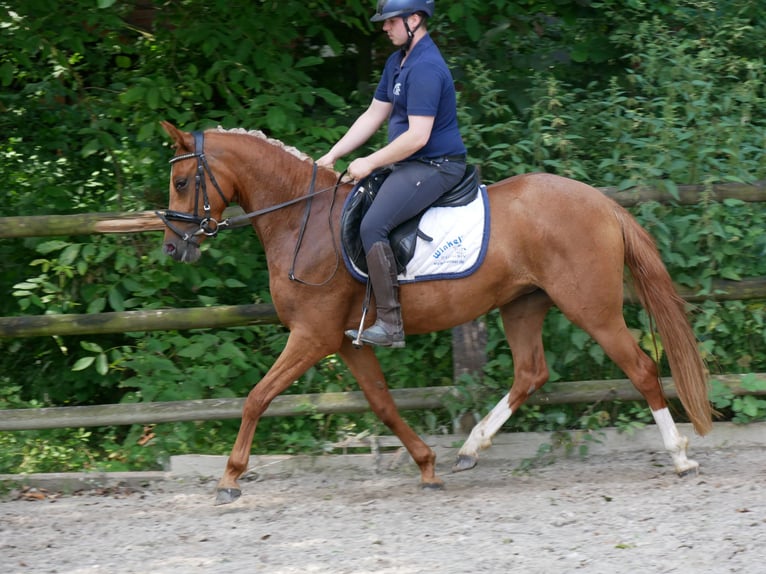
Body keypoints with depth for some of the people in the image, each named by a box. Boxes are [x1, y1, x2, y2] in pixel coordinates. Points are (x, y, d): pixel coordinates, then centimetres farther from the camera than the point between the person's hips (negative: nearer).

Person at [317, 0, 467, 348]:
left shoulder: (425, 68, -21)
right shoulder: (397, 62, 13)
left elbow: (418, 136, -25)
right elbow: (373, 116, 19)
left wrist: (370, 164, -17)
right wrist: (333, 155, 13)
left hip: (433, 167, -11)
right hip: (409, 165, 11)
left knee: (373, 225, -26)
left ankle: (390, 325, -25)